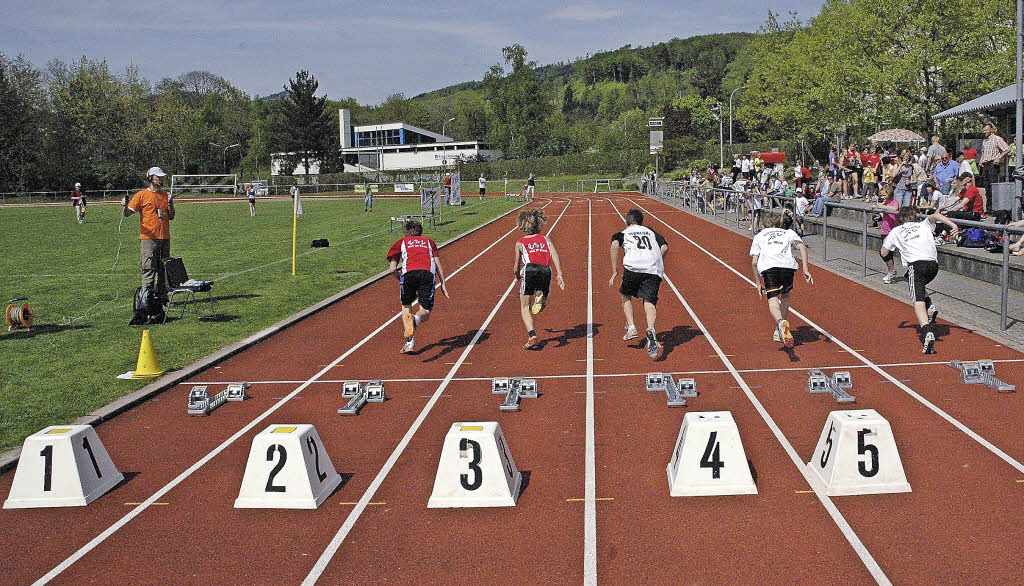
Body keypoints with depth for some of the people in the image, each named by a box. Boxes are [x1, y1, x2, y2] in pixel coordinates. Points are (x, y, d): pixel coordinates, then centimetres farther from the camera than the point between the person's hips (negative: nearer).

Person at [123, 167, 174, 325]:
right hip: (148, 239, -6)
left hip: (165, 239, 6)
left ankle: (161, 298, 18)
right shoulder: (142, 195, 0)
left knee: (163, 271, 9)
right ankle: (145, 303, -14)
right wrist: (125, 206, -27)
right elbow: (128, 213, -5)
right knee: (149, 272, -12)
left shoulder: (165, 195, 16)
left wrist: (170, 204, -1)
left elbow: (171, 217, 16)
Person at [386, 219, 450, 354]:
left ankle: (409, 342, 3)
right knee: (425, 312, 4)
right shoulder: (428, 241, 34)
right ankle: (415, 319, -34)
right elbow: (438, 263, 20)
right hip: (428, 272, 1)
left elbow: (393, 269, 18)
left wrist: (401, 280, 35)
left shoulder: (401, 242, 30)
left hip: (409, 272, -1)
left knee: (406, 306, 20)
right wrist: (443, 284, 18)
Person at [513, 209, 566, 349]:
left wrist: (517, 276, 45)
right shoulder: (546, 240, 24)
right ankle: (540, 296, -17)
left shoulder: (520, 243, 19)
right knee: (541, 306, 21)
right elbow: (554, 255, 6)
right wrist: (559, 275, 0)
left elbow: (516, 266, 23)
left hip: (530, 270, -2)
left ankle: (532, 336, -11)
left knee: (525, 307, 8)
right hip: (546, 270, 2)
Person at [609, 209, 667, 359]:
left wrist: (614, 271, 2)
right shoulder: (651, 232, 32)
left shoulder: (623, 233, 25)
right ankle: (650, 329, -38)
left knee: (626, 296, 24)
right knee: (649, 302, -8)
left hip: (633, 266, -1)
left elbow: (615, 245, 2)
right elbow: (664, 247, 15)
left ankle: (631, 327, 8)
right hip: (654, 270, 1)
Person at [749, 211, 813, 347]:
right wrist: (805, 269, 4)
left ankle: (781, 322, -42)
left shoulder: (759, 235, 30)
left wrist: (758, 284, 25)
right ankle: (779, 332, 24)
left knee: (773, 300, -10)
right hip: (788, 264, 1)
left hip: (768, 266, -1)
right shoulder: (789, 233, 30)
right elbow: (802, 247, 9)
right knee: (785, 296, 24)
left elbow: (754, 262, 19)